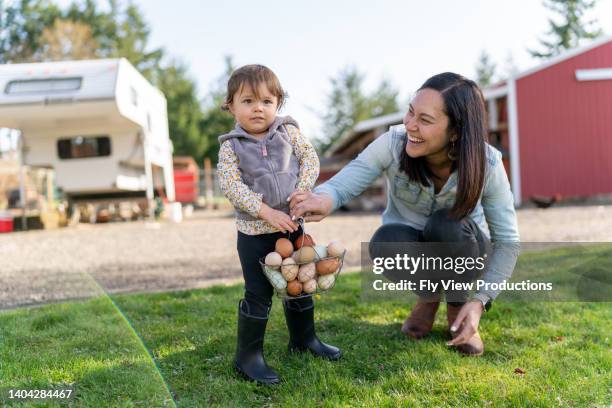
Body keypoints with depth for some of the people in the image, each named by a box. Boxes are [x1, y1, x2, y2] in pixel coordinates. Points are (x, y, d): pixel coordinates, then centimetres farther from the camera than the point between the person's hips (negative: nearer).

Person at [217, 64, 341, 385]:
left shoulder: (288, 131, 2)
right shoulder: (231, 145, -7)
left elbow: (310, 158, 1)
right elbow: (230, 185, -15)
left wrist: (302, 190, -16)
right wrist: (266, 211, -23)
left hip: (291, 224, 4)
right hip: (254, 232, -4)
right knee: (258, 293, -1)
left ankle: (304, 338, 38)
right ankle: (248, 356, 14)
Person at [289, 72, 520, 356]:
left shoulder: (486, 165, -26)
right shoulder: (393, 144, -26)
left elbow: (508, 241, -18)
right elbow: (341, 185, -29)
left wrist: (479, 300, -29)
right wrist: (324, 199, -54)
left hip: (458, 243, 0)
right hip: (407, 245, 1)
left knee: (447, 224, -35)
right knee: (386, 242, -34)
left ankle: (459, 306, -5)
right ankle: (428, 297, 0)